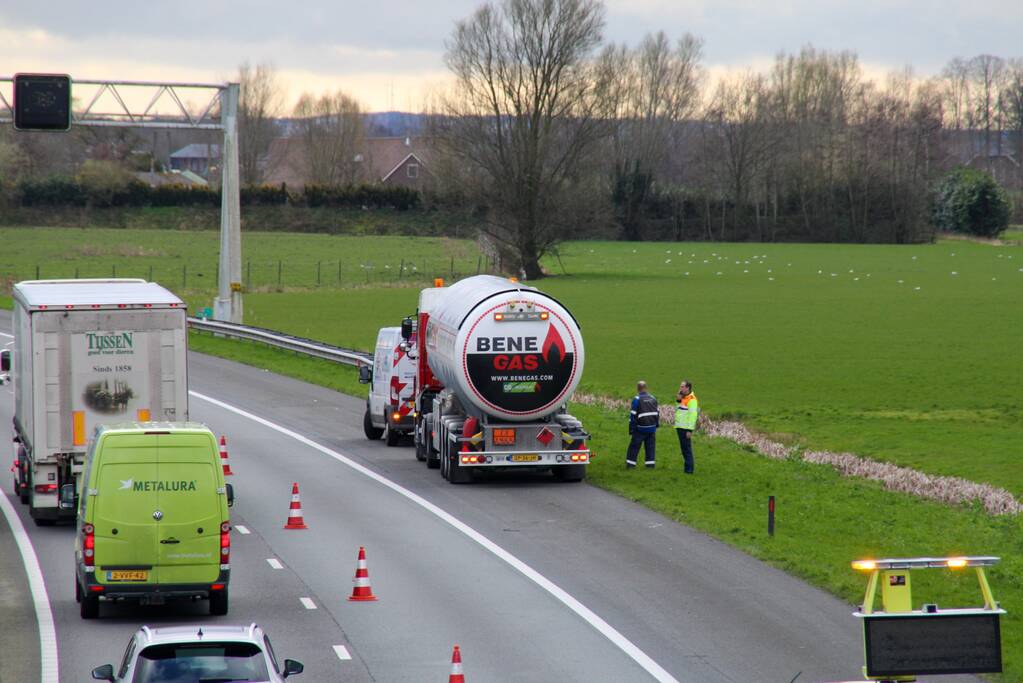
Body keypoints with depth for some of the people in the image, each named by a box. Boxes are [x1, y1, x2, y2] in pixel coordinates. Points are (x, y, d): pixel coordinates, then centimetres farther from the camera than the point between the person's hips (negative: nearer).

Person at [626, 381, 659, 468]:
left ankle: (630, 464, 2)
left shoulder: (637, 399, -11)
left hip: (641, 428, -5)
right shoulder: (653, 399, 8)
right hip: (652, 428, 5)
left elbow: (633, 415, -10)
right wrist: (657, 424, 27)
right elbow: (656, 413, 18)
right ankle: (650, 464, 5)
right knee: (650, 447, 8)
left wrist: (631, 428, -5)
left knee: (634, 447, 3)